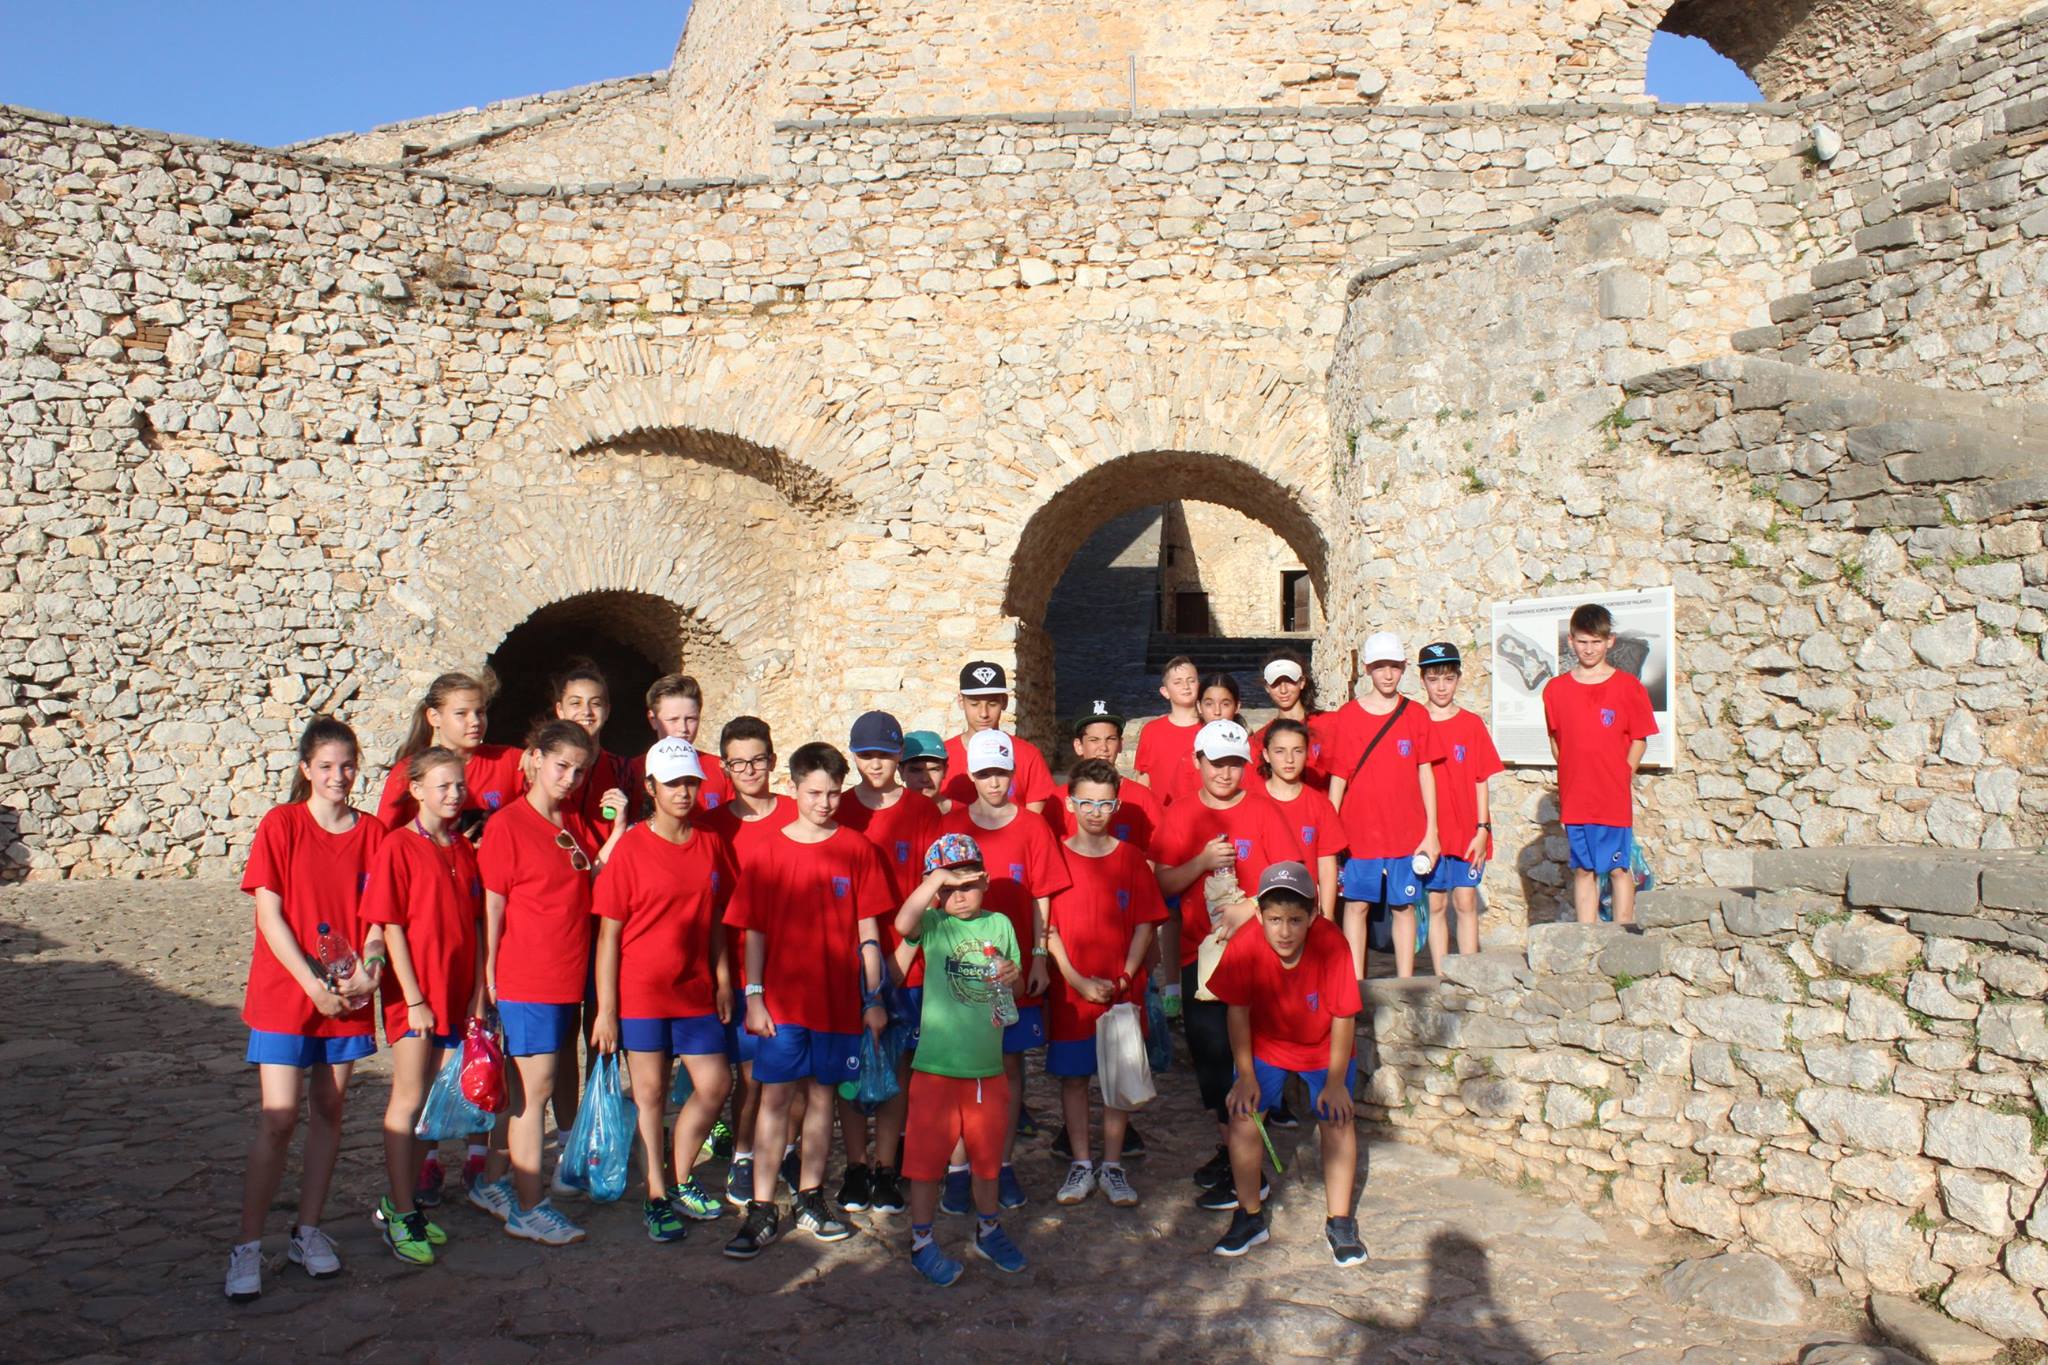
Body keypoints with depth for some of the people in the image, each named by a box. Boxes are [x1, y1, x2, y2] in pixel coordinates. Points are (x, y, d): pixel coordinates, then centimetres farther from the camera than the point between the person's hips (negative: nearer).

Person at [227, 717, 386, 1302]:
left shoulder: (372, 833, 4)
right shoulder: (281, 825, -6)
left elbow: (378, 918, 5)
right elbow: (269, 915, -9)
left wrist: (367, 968, -13)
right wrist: (312, 983, -15)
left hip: (346, 996, 4)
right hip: (284, 992, -3)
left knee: (328, 1112, 10)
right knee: (278, 1118, -6)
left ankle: (308, 1231, 22)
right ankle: (247, 1245, 3)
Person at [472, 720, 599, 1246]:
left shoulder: (573, 825, 12)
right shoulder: (507, 824, -9)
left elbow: (595, 884, 10)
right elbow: (493, 906, -9)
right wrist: (488, 975, -10)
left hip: (567, 975, 7)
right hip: (525, 977, -7)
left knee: (528, 1086, 15)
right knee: (537, 1085, -4)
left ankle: (493, 1183, 29)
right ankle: (529, 1207, 5)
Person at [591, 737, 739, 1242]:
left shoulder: (711, 844, 4)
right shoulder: (630, 849, -9)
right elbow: (608, 934, -8)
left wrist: (722, 981, 8)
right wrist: (605, 1009, -10)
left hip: (694, 988, 5)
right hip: (639, 991, -5)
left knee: (715, 1083, 7)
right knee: (650, 1092, 5)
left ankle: (682, 1181, 27)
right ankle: (656, 1196, 19)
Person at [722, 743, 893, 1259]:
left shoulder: (856, 850, 1)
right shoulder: (765, 852, 0)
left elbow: (867, 931, 3)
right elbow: (755, 932, 1)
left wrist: (874, 997, 2)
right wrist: (754, 997, -5)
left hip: (839, 998, 1)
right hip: (783, 999, -1)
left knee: (822, 1096, 11)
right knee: (775, 1097, -1)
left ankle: (810, 1200, 23)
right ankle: (762, 1211, 4)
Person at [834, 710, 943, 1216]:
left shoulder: (922, 811, 2)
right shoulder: (839, 811, 3)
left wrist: (905, 950, -5)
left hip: (905, 959, 0)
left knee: (896, 1062, 5)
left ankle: (887, 1167, 15)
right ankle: (856, 1166, 16)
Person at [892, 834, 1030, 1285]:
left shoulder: (1000, 924, 6)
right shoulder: (934, 924, -6)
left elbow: (1015, 985, 17)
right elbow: (903, 923, -29)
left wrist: (1013, 977, -6)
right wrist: (938, 877, -30)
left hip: (988, 1066, 4)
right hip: (937, 1065, -4)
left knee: (987, 1154, 17)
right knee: (927, 1157, 4)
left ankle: (989, 1228, 37)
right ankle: (922, 1243, 20)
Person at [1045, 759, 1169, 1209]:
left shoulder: (1132, 858, 1)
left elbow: (1145, 925, 1)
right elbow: (1047, 928, -4)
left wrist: (1125, 978, -11)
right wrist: (1077, 981, -12)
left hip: (1123, 991, 1)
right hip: (1069, 991, -1)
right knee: (1073, 1075, 7)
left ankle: (1112, 1164, 18)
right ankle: (1080, 1164, 19)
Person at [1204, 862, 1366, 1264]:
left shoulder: (1331, 944, -33)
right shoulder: (1245, 945, -30)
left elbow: (1344, 1017, -21)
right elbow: (1238, 1010, -16)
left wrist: (1336, 1081, -16)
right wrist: (1245, 1075, -12)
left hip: (1323, 1047, -1)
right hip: (1264, 1045, 1)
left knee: (1337, 1120, -5)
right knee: (1243, 1114, -9)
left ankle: (1339, 1222, 13)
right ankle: (1250, 1218, 8)